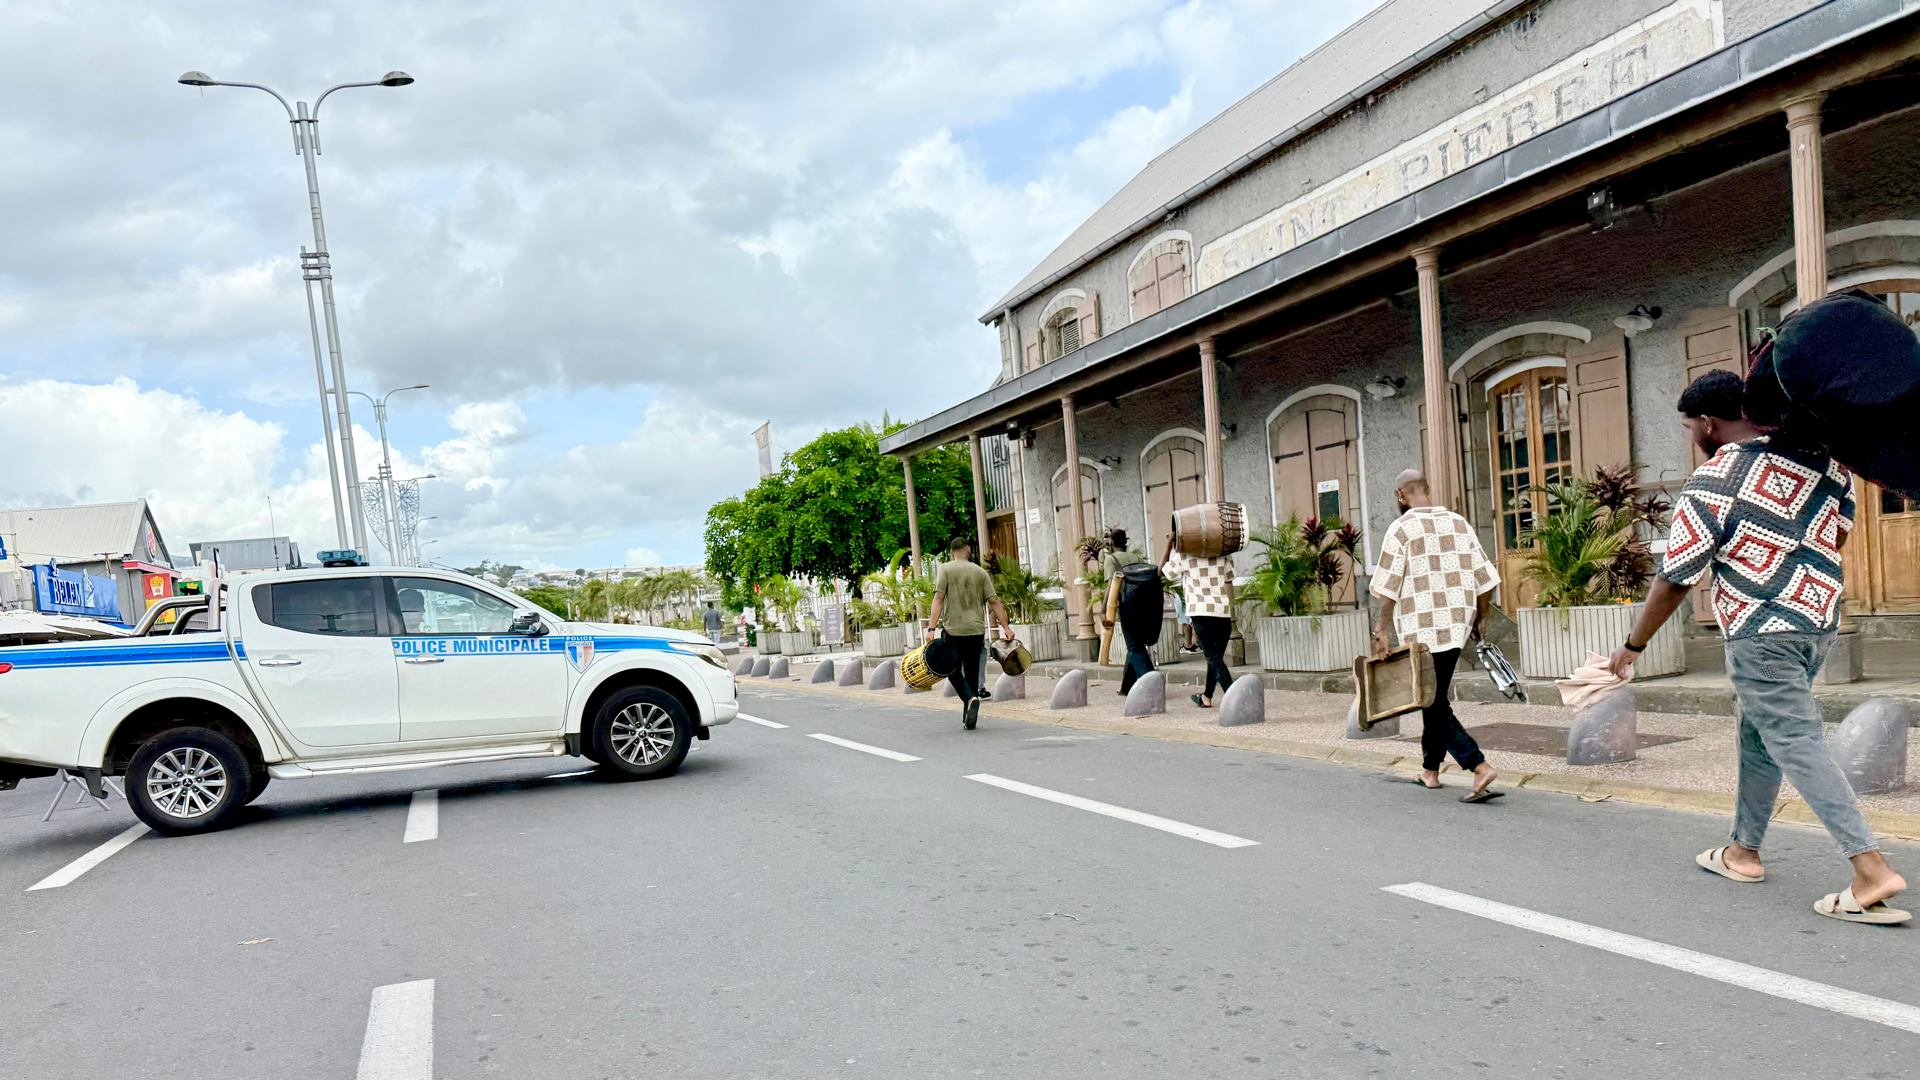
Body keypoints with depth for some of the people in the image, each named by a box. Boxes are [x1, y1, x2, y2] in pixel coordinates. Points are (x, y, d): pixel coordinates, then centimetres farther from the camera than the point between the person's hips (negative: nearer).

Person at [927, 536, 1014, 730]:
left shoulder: (945, 569, -1)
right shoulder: (980, 572, 7)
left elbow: (938, 599, -11)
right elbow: (994, 601, 2)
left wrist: (931, 628, -15)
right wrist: (1006, 627, 3)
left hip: (953, 629, -3)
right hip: (977, 630, 3)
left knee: (953, 670, 10)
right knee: (972, 672, 12)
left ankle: (971, 699, -16)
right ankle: (968, 718, 13)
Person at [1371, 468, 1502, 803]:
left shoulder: (1402, 528, -8)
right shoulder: (1459, 523, 8)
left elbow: (1388, 588, -12)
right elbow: (1485, 580, 8)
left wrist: (1383, 631, -6)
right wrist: (1476, 622, 18)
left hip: (1422, 629, -6)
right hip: (1457, 626, 6)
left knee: (1435, 705, -1)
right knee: (1436, 698, 20)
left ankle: (1479, 767, -15)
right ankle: (1430, 770, 29)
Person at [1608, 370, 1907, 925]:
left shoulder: (1711, 485, -17)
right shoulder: (1819, 451, 2)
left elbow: (1675, 580, -11)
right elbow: (1842, 527, 14)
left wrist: (1633, 645, 0)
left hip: (1760, 633, -8)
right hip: (1820, 619, 8)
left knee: (1795, 742, -5)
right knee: (1758, 733, 17)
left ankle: (1871, 868, -13)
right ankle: (1744, 850, 27)